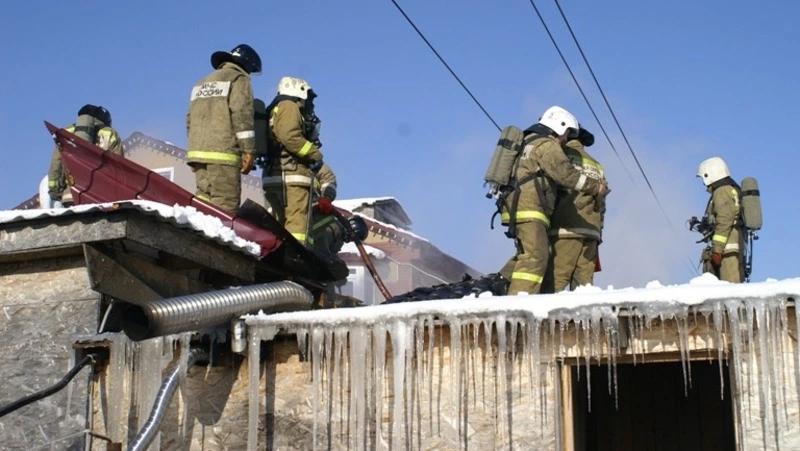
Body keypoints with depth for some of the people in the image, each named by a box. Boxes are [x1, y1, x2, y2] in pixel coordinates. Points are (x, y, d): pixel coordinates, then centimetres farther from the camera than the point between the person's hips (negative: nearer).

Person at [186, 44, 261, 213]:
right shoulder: (238, 79, 4)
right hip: (223, 153, -7)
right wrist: (249, 150, -11)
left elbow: (190, 120, 25)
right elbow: (242, 114, -10)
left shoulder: (202, 83, 28)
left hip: (197, 151, 8)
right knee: (225, 206, -12)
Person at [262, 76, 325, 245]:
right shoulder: (289, 106, 0)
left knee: (281, 225, 9)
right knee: (297, 222, -16)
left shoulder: (275, 110, 30)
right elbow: (290, 136, -16)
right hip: (292, 175, -10)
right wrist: (315, 154, -8)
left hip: (273, 175, 10)